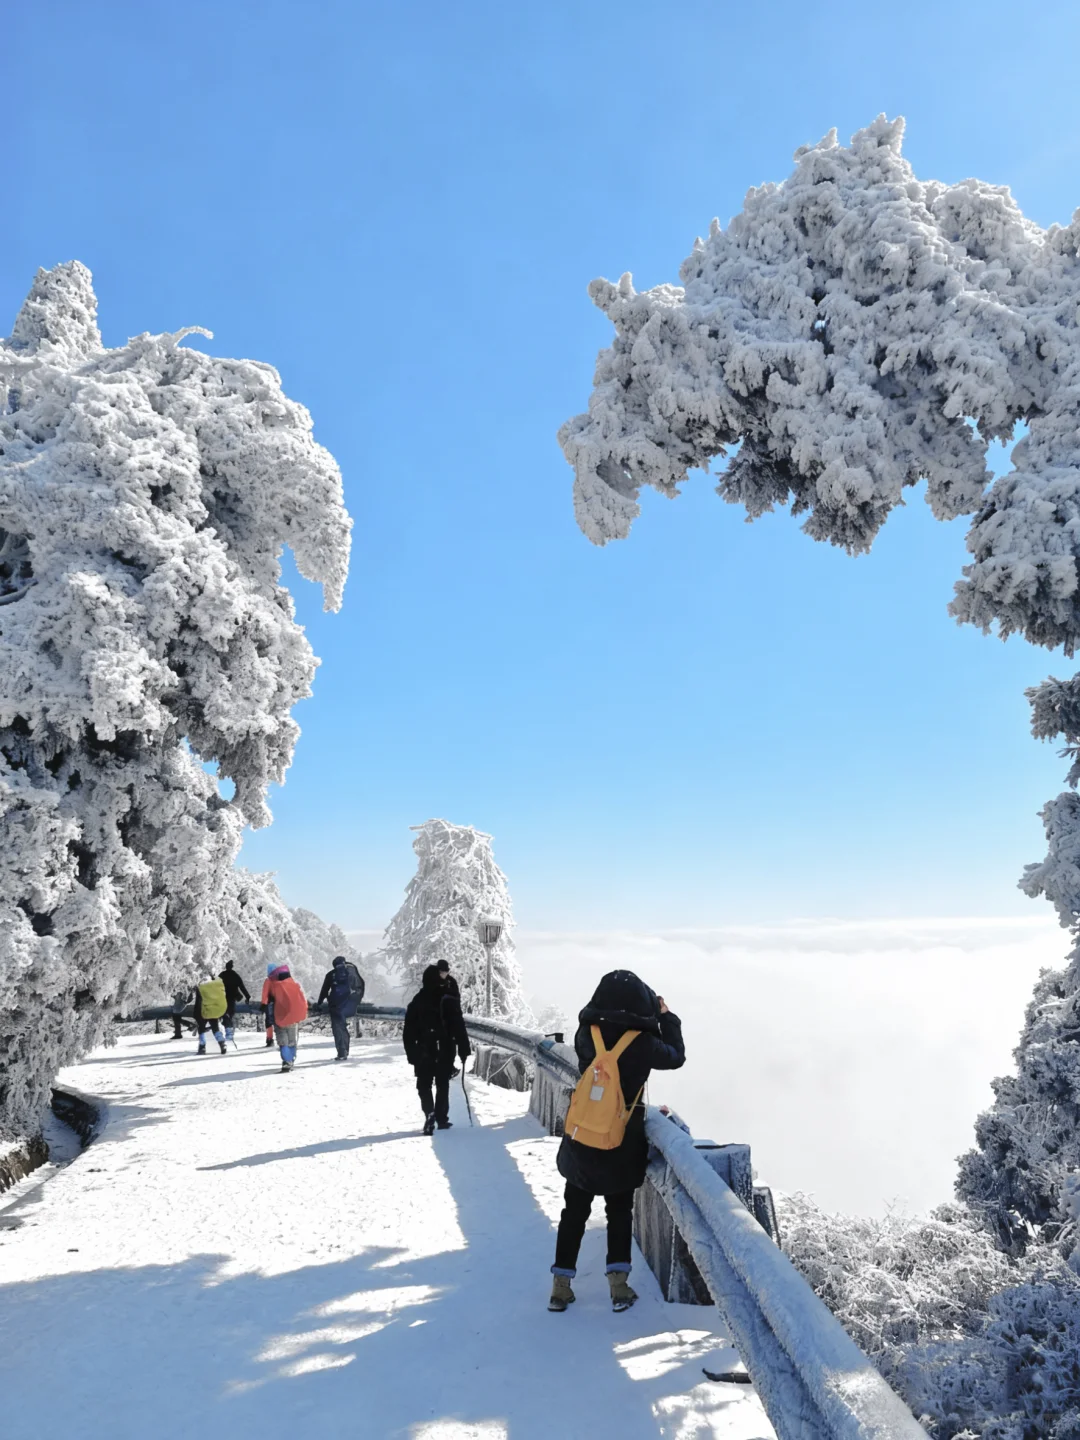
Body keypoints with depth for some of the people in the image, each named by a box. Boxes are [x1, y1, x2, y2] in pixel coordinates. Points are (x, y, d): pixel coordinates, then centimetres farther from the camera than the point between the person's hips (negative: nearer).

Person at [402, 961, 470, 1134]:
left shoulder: (417, 1001, 1)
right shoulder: (449, 1000, -8)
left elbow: (408, 1031, 4)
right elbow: (459, 1026, -10)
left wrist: (411, 1052, 11)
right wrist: (464, 1048, -5)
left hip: (424, 1051, 1)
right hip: (445, 1051, -1)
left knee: (424, 1085, 6)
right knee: (443, 1085, 13)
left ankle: (430, 1113, -16)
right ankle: (442, 1119, 14)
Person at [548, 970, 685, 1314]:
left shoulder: (586, 1034, -13)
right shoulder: (643, 1042, -18)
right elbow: (676, 1056, 1)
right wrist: (666, 1017, 12)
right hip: (623, 1143, -2)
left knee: (574, 1211, 16)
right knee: (620, 1211, 17)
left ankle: (561, 1285, 18)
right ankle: (619, 1284, 14)